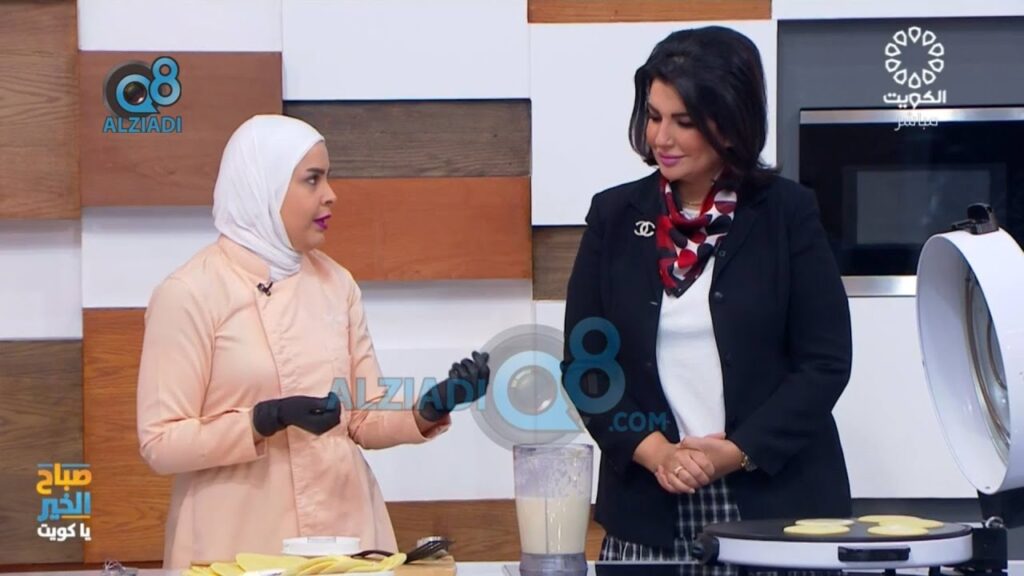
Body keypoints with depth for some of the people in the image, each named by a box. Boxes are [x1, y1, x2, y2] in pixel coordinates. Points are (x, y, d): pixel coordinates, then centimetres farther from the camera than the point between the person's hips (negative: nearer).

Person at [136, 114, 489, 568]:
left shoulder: (336, 283, 8)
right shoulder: (190, 294, -9)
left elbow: (365, 420, 11)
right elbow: (161, 443, -11)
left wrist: (429, 410, -7)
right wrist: (266, 421, -22)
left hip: (345, 531, 5)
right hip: (243, 546, -5)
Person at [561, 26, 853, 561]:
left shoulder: (786, 213, 2)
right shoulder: (614, 215, 8)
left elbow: (826, 361, 0)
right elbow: (583, 361, 6)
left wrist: (736, 453, -10)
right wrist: (654, 452, -8)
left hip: (775, 498, -1)